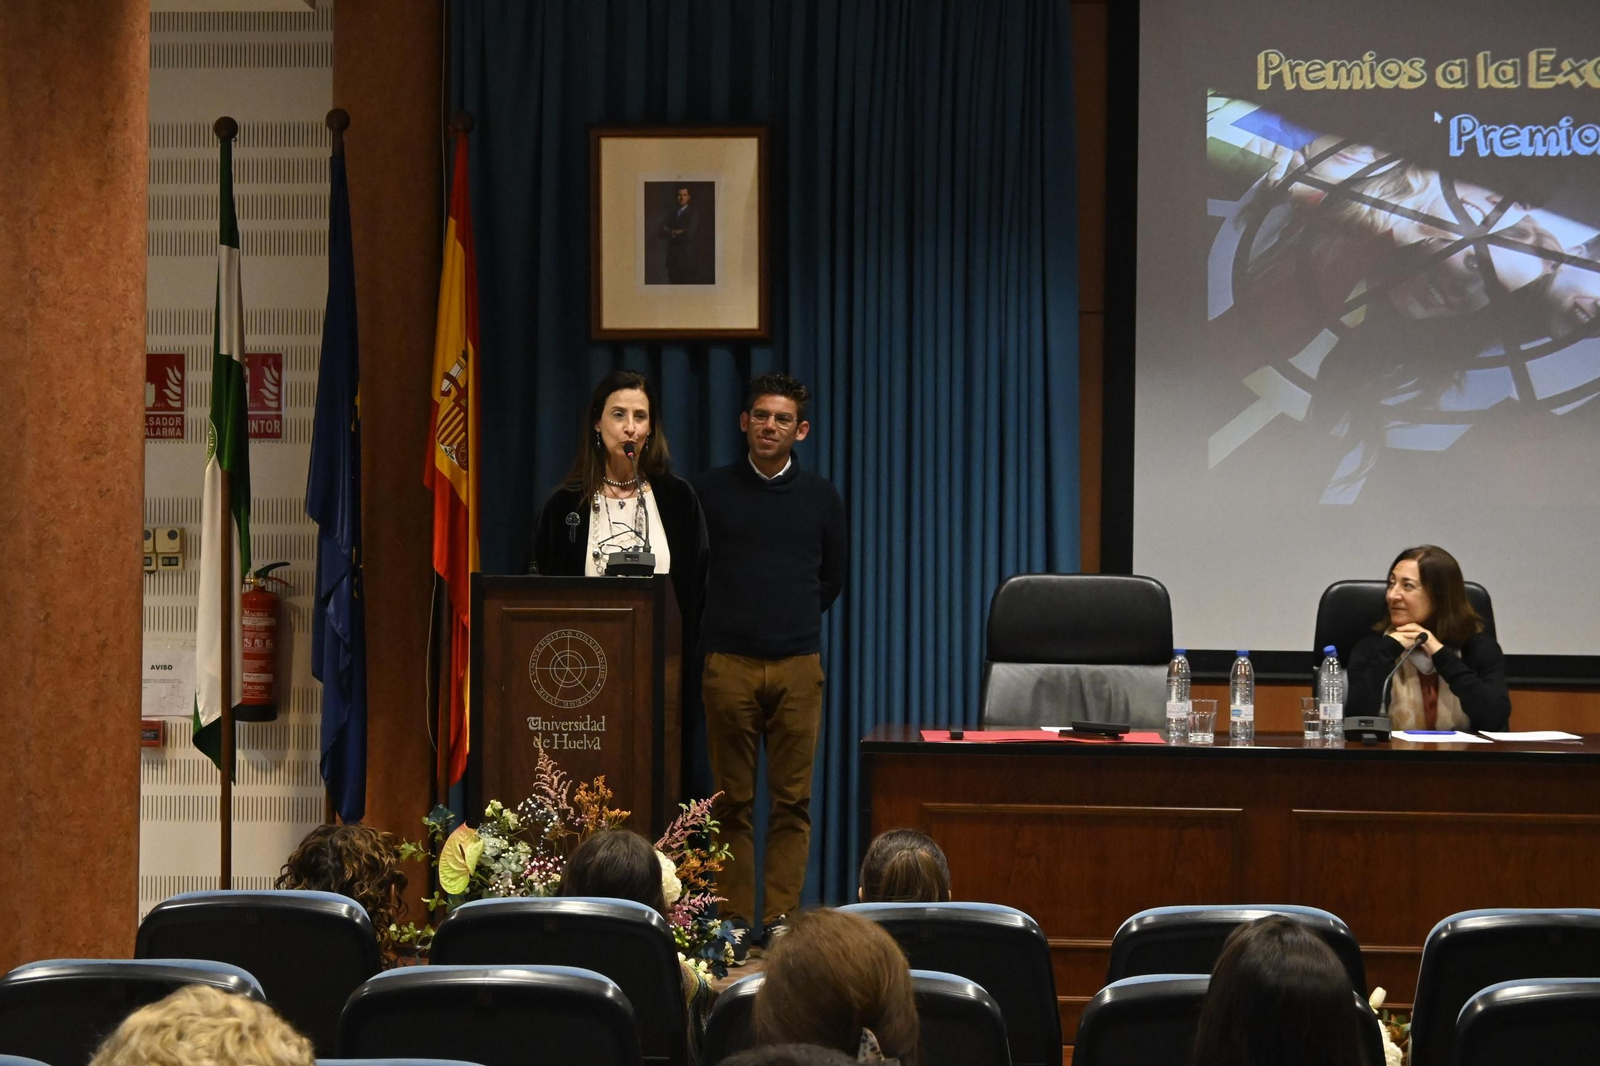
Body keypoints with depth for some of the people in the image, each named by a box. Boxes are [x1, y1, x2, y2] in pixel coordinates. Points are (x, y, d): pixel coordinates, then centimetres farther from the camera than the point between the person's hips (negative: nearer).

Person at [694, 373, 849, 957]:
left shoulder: (820, 497, 8)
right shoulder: (710, 490, 4)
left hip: (797, 665, 1)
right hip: (729, 663, -1)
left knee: (792, 799, -1)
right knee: (732, 799, 1)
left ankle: (782, 917, 3)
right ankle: (735, 918, 5)